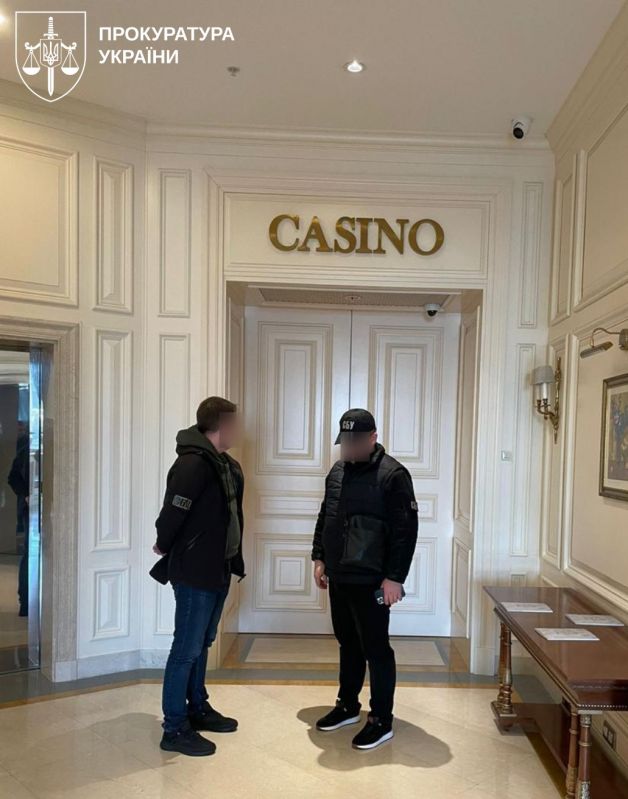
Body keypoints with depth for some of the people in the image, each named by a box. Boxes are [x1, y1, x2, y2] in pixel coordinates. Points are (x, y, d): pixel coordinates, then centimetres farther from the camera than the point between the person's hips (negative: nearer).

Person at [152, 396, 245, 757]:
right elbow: (173, 513, -22)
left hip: (218, 570, 9)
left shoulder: (228, 465, 7)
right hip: (194, 574, -9)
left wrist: (234, 558, 9)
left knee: (202, 645, 21)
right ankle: (175, 730, 17)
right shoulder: (193, 463, -23)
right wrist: (165, 549, -5)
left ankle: (198, 709, 36)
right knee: (186, 650, 3)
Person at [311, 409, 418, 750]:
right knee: (348, 644, 19)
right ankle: (347, 706, 35)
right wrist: (319, 557, 13)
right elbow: (324, 518, 19)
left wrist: (395, 577, -18)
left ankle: (381, 720, 18)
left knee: (376, 649, 3)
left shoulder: (392, 474, -14)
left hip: (371, 582, -7)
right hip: (339, 578, 7)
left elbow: (406, 530, -16)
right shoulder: (337, 471, 10)